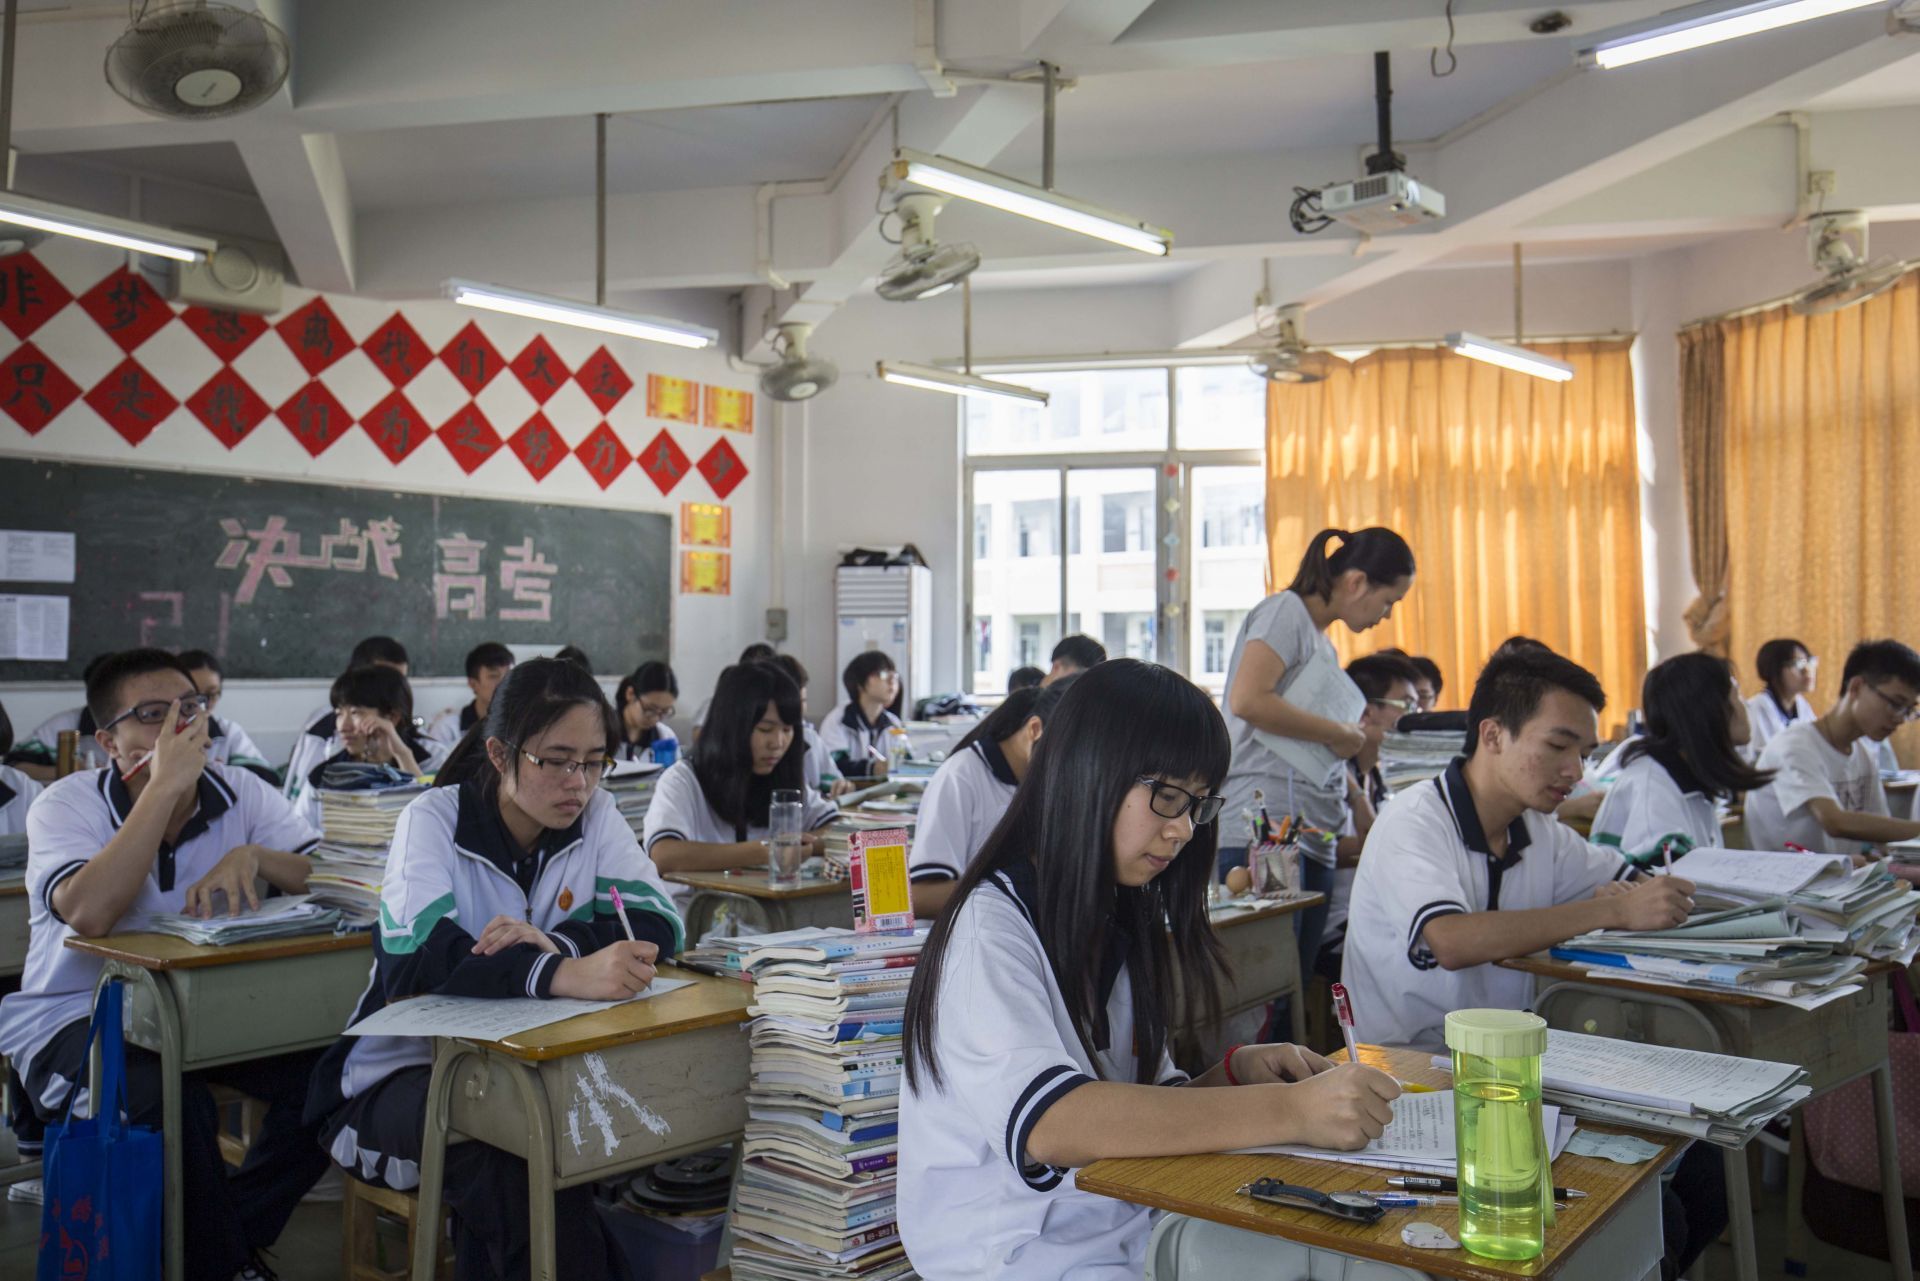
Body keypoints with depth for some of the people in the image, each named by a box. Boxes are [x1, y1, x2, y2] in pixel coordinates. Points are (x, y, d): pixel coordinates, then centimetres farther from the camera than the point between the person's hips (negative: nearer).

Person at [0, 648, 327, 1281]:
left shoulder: (238, 791, -2)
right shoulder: (67, 805, -11)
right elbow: (89, 914, -33)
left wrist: (252, 856, -27)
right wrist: (166, 785, -30)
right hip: (76, 1019, -4)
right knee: (172, 1105, -33)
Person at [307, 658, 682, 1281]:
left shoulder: (596, 816, -2)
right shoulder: (434, 819, -13)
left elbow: (659, 924, -15)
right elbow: (420, 957, -31)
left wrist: (553, 943, -34)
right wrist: (563, 974, -47)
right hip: (409, 1070, -3)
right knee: (502, 1151, -34)